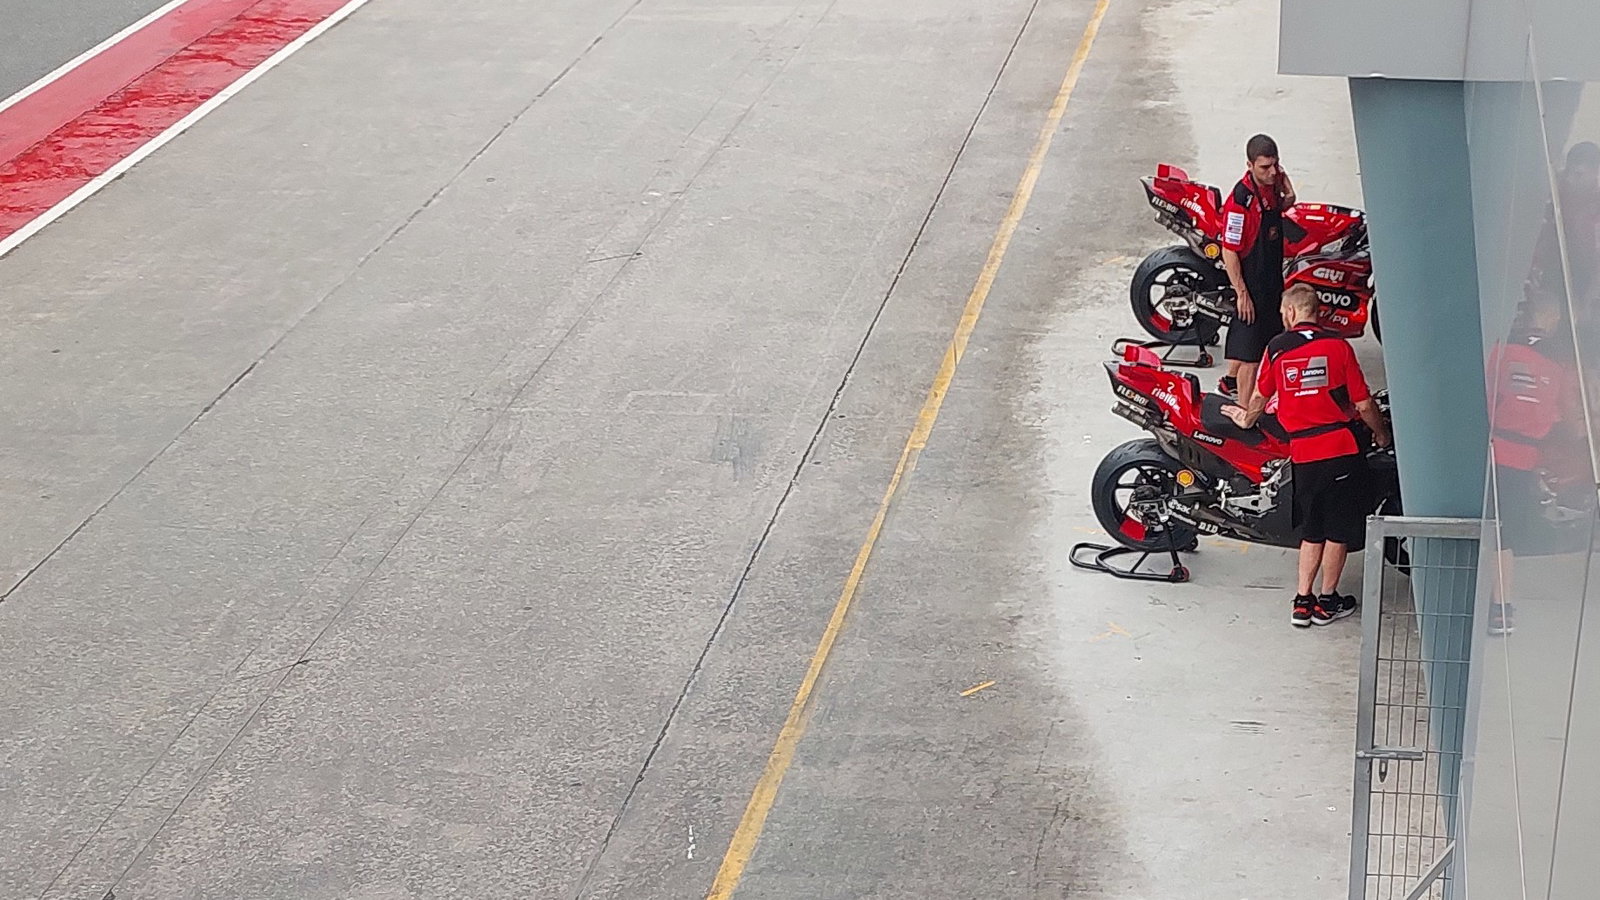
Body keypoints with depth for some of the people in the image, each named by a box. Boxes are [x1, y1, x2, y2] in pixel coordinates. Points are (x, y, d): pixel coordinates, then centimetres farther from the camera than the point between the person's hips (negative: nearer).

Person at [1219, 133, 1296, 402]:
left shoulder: (1271, 184, -1)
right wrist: (1242, 293, -22)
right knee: (1251, 353, -4)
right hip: (1251, 282, -9)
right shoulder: (1241, 199, -26)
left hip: (1271, 276, 9)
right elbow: (1229, 251, -23)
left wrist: (1287, 198, -3)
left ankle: (1231, 381, 49)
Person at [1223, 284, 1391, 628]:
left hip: (1303, 452, 2)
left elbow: (1261, 395, 15)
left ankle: (1302, 601, 16)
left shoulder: (1276, 348, 1)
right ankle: (1327, 602, 17)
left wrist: (1247, 419, 36)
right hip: (1343, 446, -2)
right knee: (1340, 528, 10)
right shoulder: (1337, 345, -5)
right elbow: (1363, 404, -4)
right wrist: (1382, 435, 14)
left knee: (1312, 530, 16)